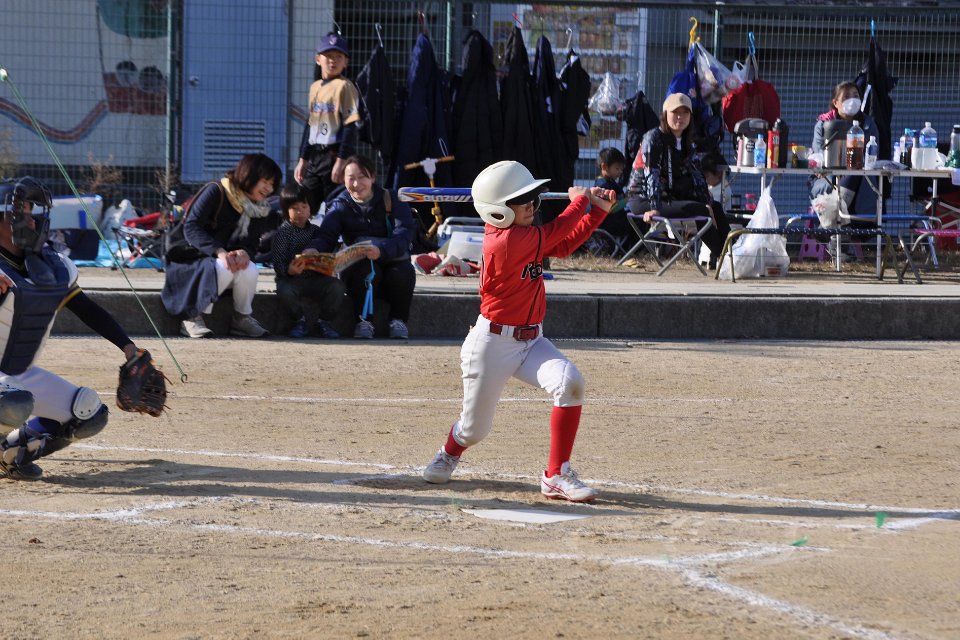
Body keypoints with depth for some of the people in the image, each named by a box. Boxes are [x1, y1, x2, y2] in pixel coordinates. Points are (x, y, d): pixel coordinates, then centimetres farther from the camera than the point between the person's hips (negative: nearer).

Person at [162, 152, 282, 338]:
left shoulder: (259, 210, 5)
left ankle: (242, 318, -6)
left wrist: (245, 252, -26)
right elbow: (191, 228, -22)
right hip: (189, 258, -5)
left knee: (249, 270, -27)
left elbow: (251, 244, 1)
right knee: (223, 268, -36)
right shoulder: (215, 192, -16)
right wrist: (219, 252, -36)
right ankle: (192, 318, -21)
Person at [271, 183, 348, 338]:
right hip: (291, 278, -3)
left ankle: (323, 322, -1)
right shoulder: (283, 233, -1)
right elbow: (278, 263, -10)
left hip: (316, 278, 3)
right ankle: (299, 321, -6)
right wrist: (289, 270, -33)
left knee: (337, 287, -23)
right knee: (285, 290, -37)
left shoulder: (316, 231, 12)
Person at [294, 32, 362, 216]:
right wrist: (303, 159, 17)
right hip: (315, 156, 8)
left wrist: (341, 161, -18)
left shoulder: (345, 87, -7)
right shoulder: (315, 87, 16)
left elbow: (350, 125, -13)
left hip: (334, 155, -8)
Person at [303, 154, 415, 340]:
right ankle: (364, 321, -22)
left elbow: (404, 235, -18)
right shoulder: (340, 206, 4)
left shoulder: (391, 201, -1)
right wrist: (314, 249, -37)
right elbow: (326, 237, -11)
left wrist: (381, 250, -40)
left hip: (392, 260, 0)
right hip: (357, 267, 0)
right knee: (366, 269, -34)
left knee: (403, 272, -32)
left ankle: (398, 320, -12)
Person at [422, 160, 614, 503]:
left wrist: (598, 210, 2)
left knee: (569, 382, -21)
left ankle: (556, 475, -14)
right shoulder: (504, 241, -24)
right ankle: (450, 454, 46)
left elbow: (564, 245, 10)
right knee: (475, 428, 6)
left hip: (531, 339, 7)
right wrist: (580, 200, -2)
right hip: (493, 343, -7)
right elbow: (554, 233, -18)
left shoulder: (520, 236, 4)